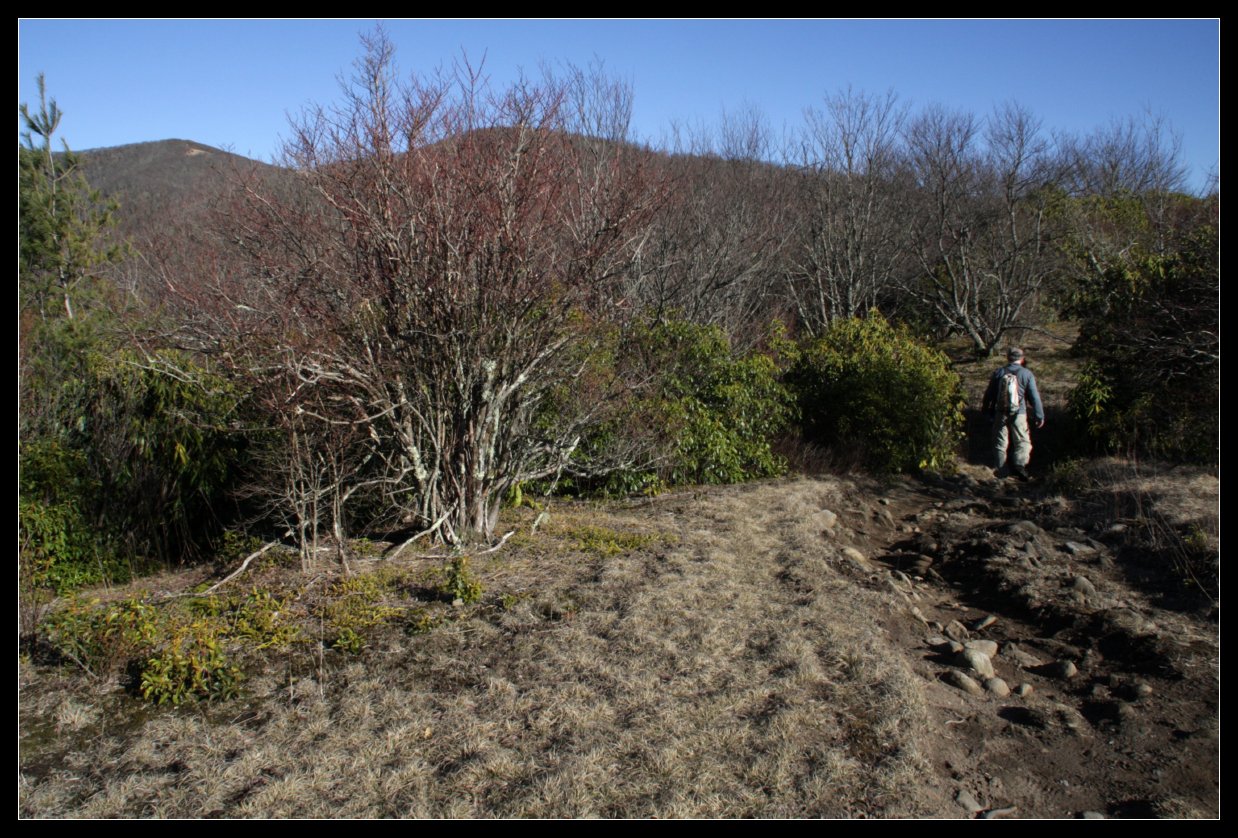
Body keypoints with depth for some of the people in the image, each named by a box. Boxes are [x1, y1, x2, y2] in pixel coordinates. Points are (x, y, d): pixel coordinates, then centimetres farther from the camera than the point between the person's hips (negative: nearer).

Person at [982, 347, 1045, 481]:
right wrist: (1040, 416, 3)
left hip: (1001, 413, 2)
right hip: (1019, 414, -2)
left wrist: (988, 412, 20)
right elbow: (1034, 397, -4)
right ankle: (1020, 464, -14)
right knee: (1023, 441, 6)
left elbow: (989, 394, 8)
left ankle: (1001, 471, 12)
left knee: (1000, 442, 10)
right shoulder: (1027, 374, -5)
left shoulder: (998, 372, 2)